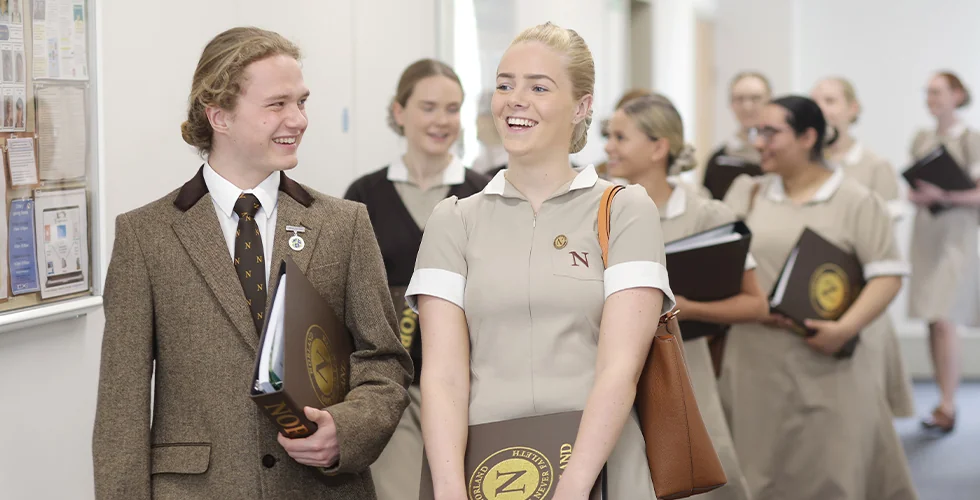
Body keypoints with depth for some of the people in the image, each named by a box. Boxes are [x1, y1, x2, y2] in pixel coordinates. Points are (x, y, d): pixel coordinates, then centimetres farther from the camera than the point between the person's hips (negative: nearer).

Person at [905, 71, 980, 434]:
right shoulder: (921, 140, 12)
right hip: (925, 232, 6)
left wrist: (944, 196, -22)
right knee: (933, 321, 5)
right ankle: (945, 400, 12)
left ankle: (948, 407, -10)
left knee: (944, 320, -14)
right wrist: (916, 196, -4)